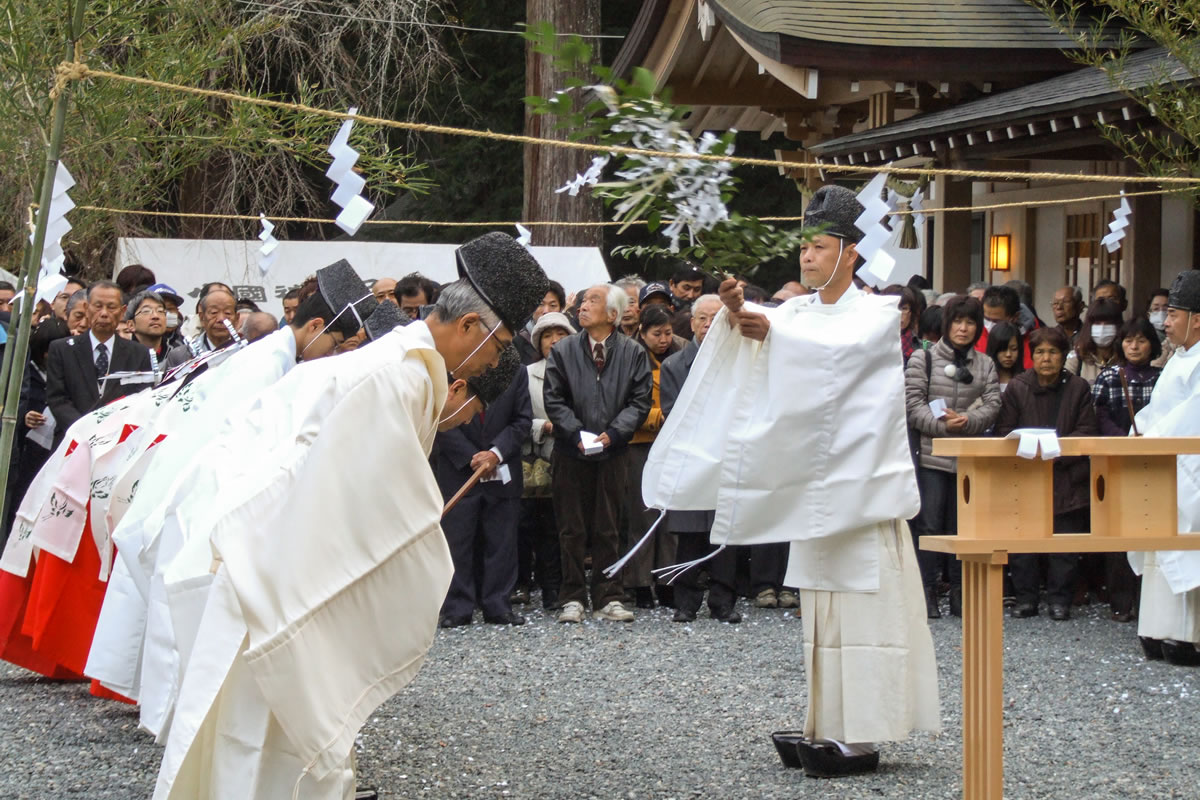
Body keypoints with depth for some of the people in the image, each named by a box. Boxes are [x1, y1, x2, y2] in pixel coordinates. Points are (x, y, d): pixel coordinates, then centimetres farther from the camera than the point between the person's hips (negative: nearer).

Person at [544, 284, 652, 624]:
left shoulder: (634, 353, 3)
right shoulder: (563, 351, 4)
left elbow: (640, 401, 1)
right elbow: (554, 400, 1)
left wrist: (613, 433, -12)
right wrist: (576, 433, -12)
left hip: (613, 453, 0)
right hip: (571, 453, 0)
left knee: (608, 529, 4)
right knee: (572, 530, 3)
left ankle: (607, 598, 10)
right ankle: (572, 598, 9)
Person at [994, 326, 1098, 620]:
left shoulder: (1078, 388, 5)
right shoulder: (1017, 388, 4)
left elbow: (1088, 432, 1)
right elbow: (1004, 432, 2)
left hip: (1067, 480, 0)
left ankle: (1060, 598, 10)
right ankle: (1026, 597, 11)